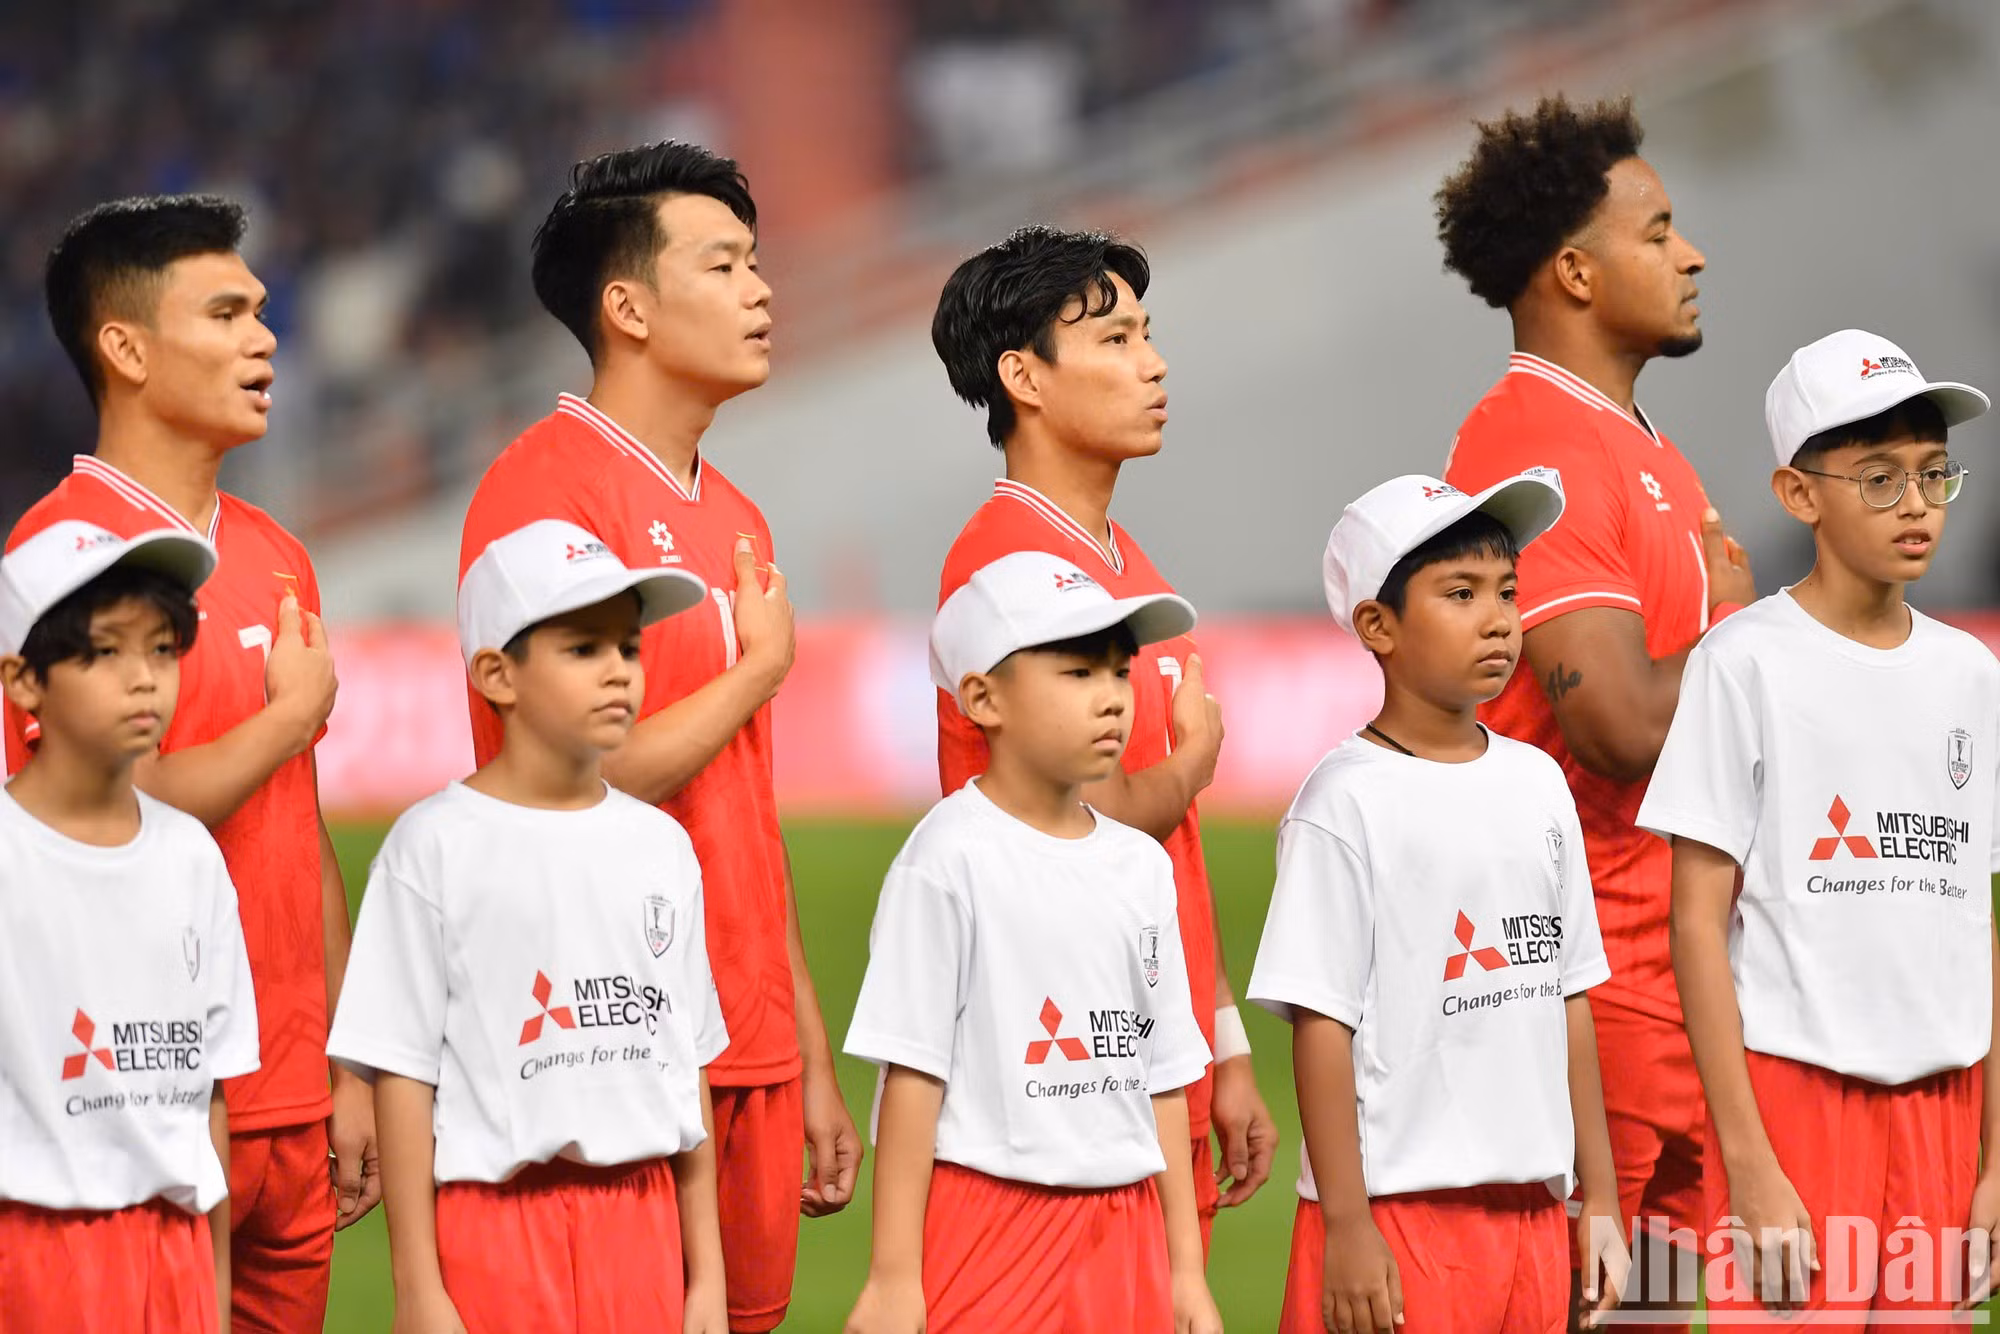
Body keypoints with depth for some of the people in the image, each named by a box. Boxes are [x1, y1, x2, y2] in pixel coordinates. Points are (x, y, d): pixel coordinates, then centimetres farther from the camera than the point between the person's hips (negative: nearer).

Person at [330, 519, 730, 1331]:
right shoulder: (436, 846, -5)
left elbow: (686, 1066, 14)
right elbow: (403, 1074, -6)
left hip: (641, 1218, 4)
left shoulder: (660, 845, 10)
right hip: (495, 1224, -4)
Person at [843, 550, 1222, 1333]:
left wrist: (1186, 1269, 14)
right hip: (987, 1230, -6)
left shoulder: (1143, 866, 11)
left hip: (1125, 1234, 6)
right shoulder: (953, 857, -7)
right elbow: (912, 1073, -10)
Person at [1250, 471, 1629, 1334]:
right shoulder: (1349, 801, -8)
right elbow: (1322, 1025, -10)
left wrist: (1600, 1199, 14)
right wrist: (1347, 1226, -14)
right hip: (1396, 1207, -6)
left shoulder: (1536, 784, 11)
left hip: (1530, 1205, 6)